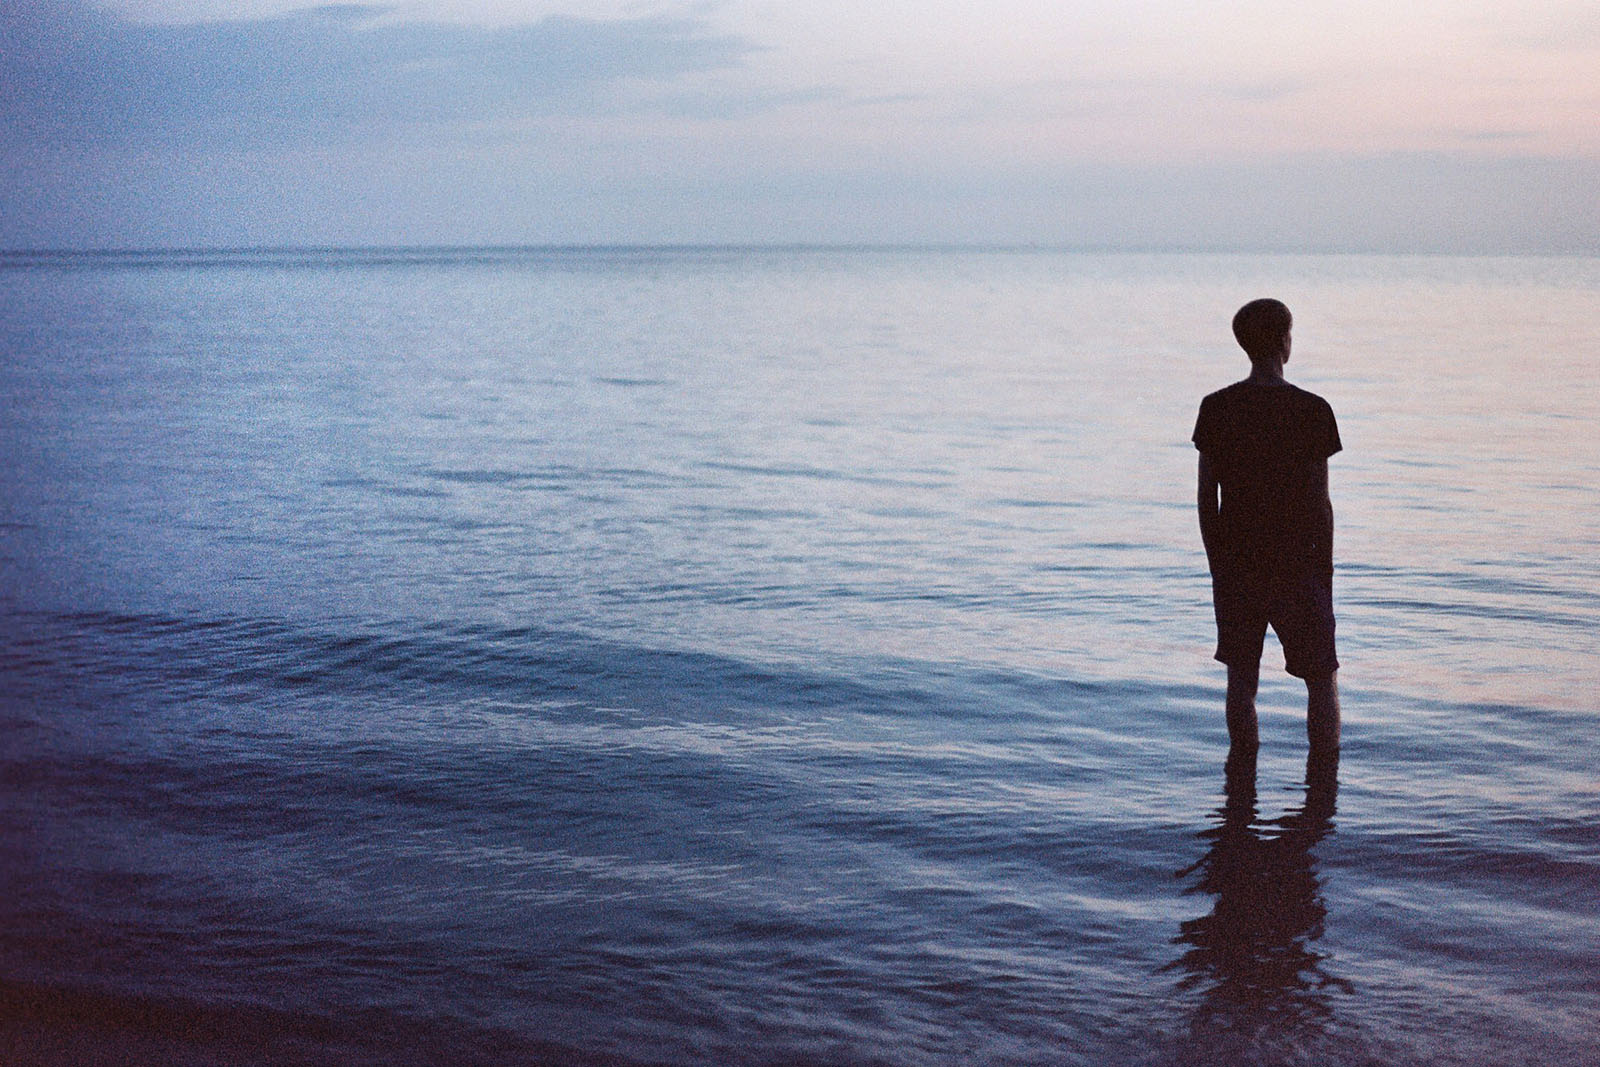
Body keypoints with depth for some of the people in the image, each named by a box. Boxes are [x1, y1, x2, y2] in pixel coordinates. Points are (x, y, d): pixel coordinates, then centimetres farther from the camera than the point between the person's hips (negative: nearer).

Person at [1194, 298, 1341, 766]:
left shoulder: (1216, 408, -2)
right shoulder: (1312, 410, -9)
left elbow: (1206, 498, 1)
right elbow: (1320, 503, -7)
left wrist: (1217, 563, 12)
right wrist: (1326, 570, 4)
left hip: (1234, 565, 3)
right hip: (1296, 565, -3)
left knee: (1241, 678, 12)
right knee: (1322, 677, 10)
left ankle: (1242, 764, 16)